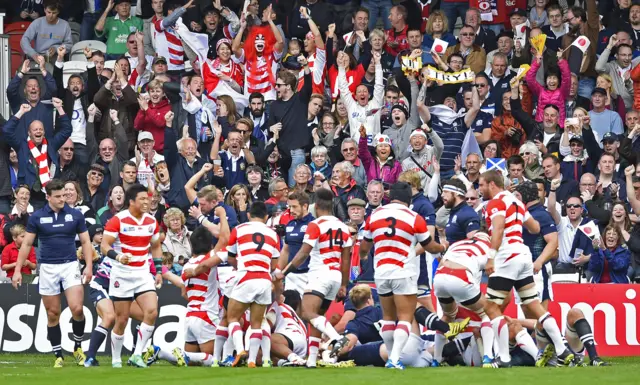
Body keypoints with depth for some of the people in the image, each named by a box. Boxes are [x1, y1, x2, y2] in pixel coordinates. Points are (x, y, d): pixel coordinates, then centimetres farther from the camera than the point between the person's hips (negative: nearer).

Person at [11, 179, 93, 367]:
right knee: (53, 314, 3)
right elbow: (27, 244, 5)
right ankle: (58, 356, 12)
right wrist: (18, 270, 0)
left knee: (77, 308, -14)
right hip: (48, 268, 1)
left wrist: (89, 266, -5)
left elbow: (85, 242, 6)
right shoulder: (37, 217, 0)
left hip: (70, 265, -1)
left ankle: (78, 347, 8)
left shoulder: (75, 215, 1)